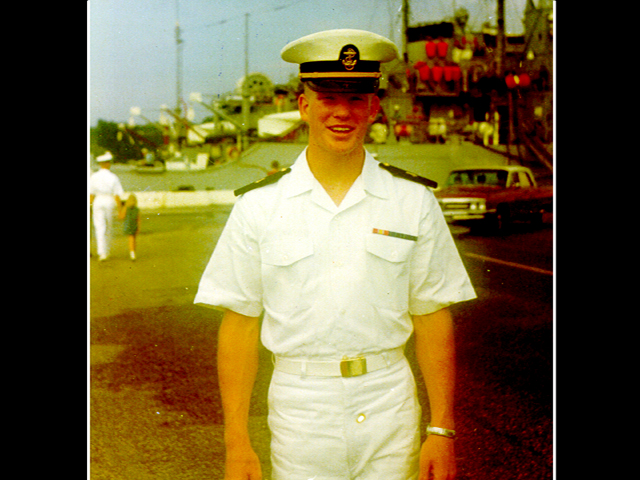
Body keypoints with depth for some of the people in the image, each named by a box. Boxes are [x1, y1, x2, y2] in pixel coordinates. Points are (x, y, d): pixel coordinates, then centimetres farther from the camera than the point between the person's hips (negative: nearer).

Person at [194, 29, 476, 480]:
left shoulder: (414, 201, 1)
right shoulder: (258, 206, -1)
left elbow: (433, 320, 3)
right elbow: (239, 327, 0)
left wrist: (442, 430, 0)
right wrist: (237, 442, -3)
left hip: (389, 402, 1)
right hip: (299, 405, 0)